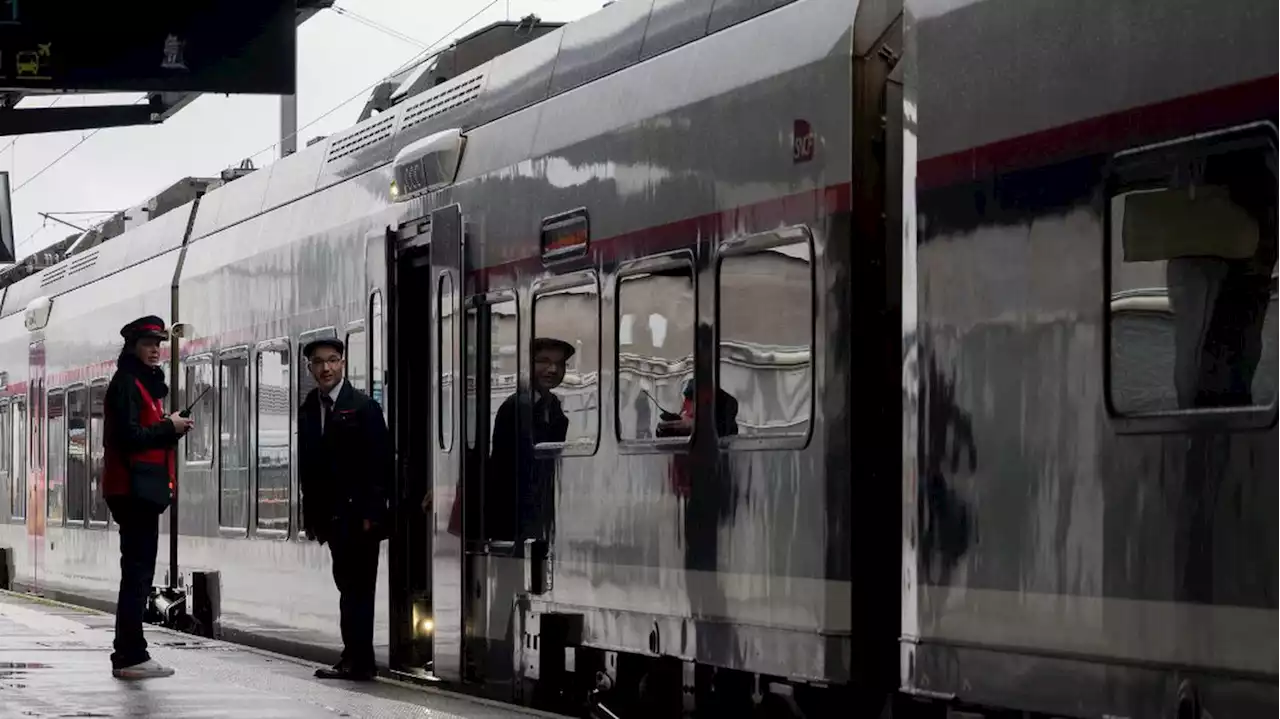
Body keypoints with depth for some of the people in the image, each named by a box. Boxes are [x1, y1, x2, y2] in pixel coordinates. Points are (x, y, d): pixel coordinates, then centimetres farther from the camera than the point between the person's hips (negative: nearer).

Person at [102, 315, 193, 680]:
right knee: (137, 572, -11)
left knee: (138, 573, 12)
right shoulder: (126, 383, -10)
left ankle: (130, 654, 15)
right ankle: (129, 657, -11)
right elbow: (128, 437, -20)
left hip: (143, 490, 11)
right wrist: (169, 427, -10)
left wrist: (173, 428, 6)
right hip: (133, 488, -11)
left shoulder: (147, 383, 21)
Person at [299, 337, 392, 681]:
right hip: (331, 516, 6)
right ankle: (355, 660, 14)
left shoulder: (363, 407, -6)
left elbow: (381, 462, -10)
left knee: (357, 587, -5)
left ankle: (357, 661, -3)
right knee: (348, 585, 10)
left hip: (358, 514, -6)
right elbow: (308, 465, 12)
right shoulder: (308, 409, 11)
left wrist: (372, 512, -15)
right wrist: (311, 513, 6)